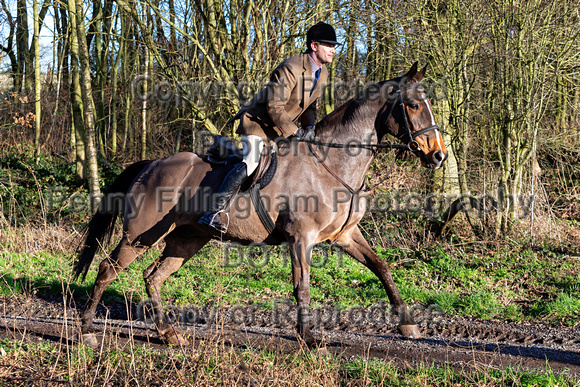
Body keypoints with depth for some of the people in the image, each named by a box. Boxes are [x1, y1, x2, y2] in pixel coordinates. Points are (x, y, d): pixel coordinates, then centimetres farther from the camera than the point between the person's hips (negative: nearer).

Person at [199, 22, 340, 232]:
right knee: (252, 162, -27)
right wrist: (296, 132, -26)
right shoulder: (290, 68, -24)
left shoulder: (322, 73, 4)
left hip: (281, 127, 10)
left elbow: (310, 105, 13)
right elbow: (274, 108, -27)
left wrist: (309, 126, -7)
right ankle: (213, 212, -30)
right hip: (259, 122, -10)